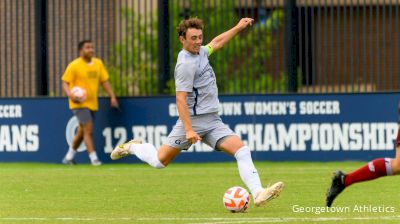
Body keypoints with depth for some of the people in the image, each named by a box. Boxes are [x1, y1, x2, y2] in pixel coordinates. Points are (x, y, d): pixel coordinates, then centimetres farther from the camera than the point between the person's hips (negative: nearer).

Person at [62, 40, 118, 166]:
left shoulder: (98, 64, 7)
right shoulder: (74, 65, -10)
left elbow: (104, 81, 13)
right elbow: (65, 83, -8)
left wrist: (112, 96, 3)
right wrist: (70, 95, -26)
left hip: (92, 103, 6)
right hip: (79, 103, -6)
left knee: (82, 131, 15)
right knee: (88, 130, -16)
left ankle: (69, 157, 29)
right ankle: (93, 158, -15)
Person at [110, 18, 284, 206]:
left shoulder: (200, 52, 11)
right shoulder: (186, 64, -16)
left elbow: (216, 42, 35)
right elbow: (180, 99, -21)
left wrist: (238, 27, 34)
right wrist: (189, 130, -27)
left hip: (212, 121, 7)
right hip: (193, 121, -7)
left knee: (242, 150, -13)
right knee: (160, 161, 3)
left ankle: (258, 194, -24)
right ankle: (132, 147, 33)